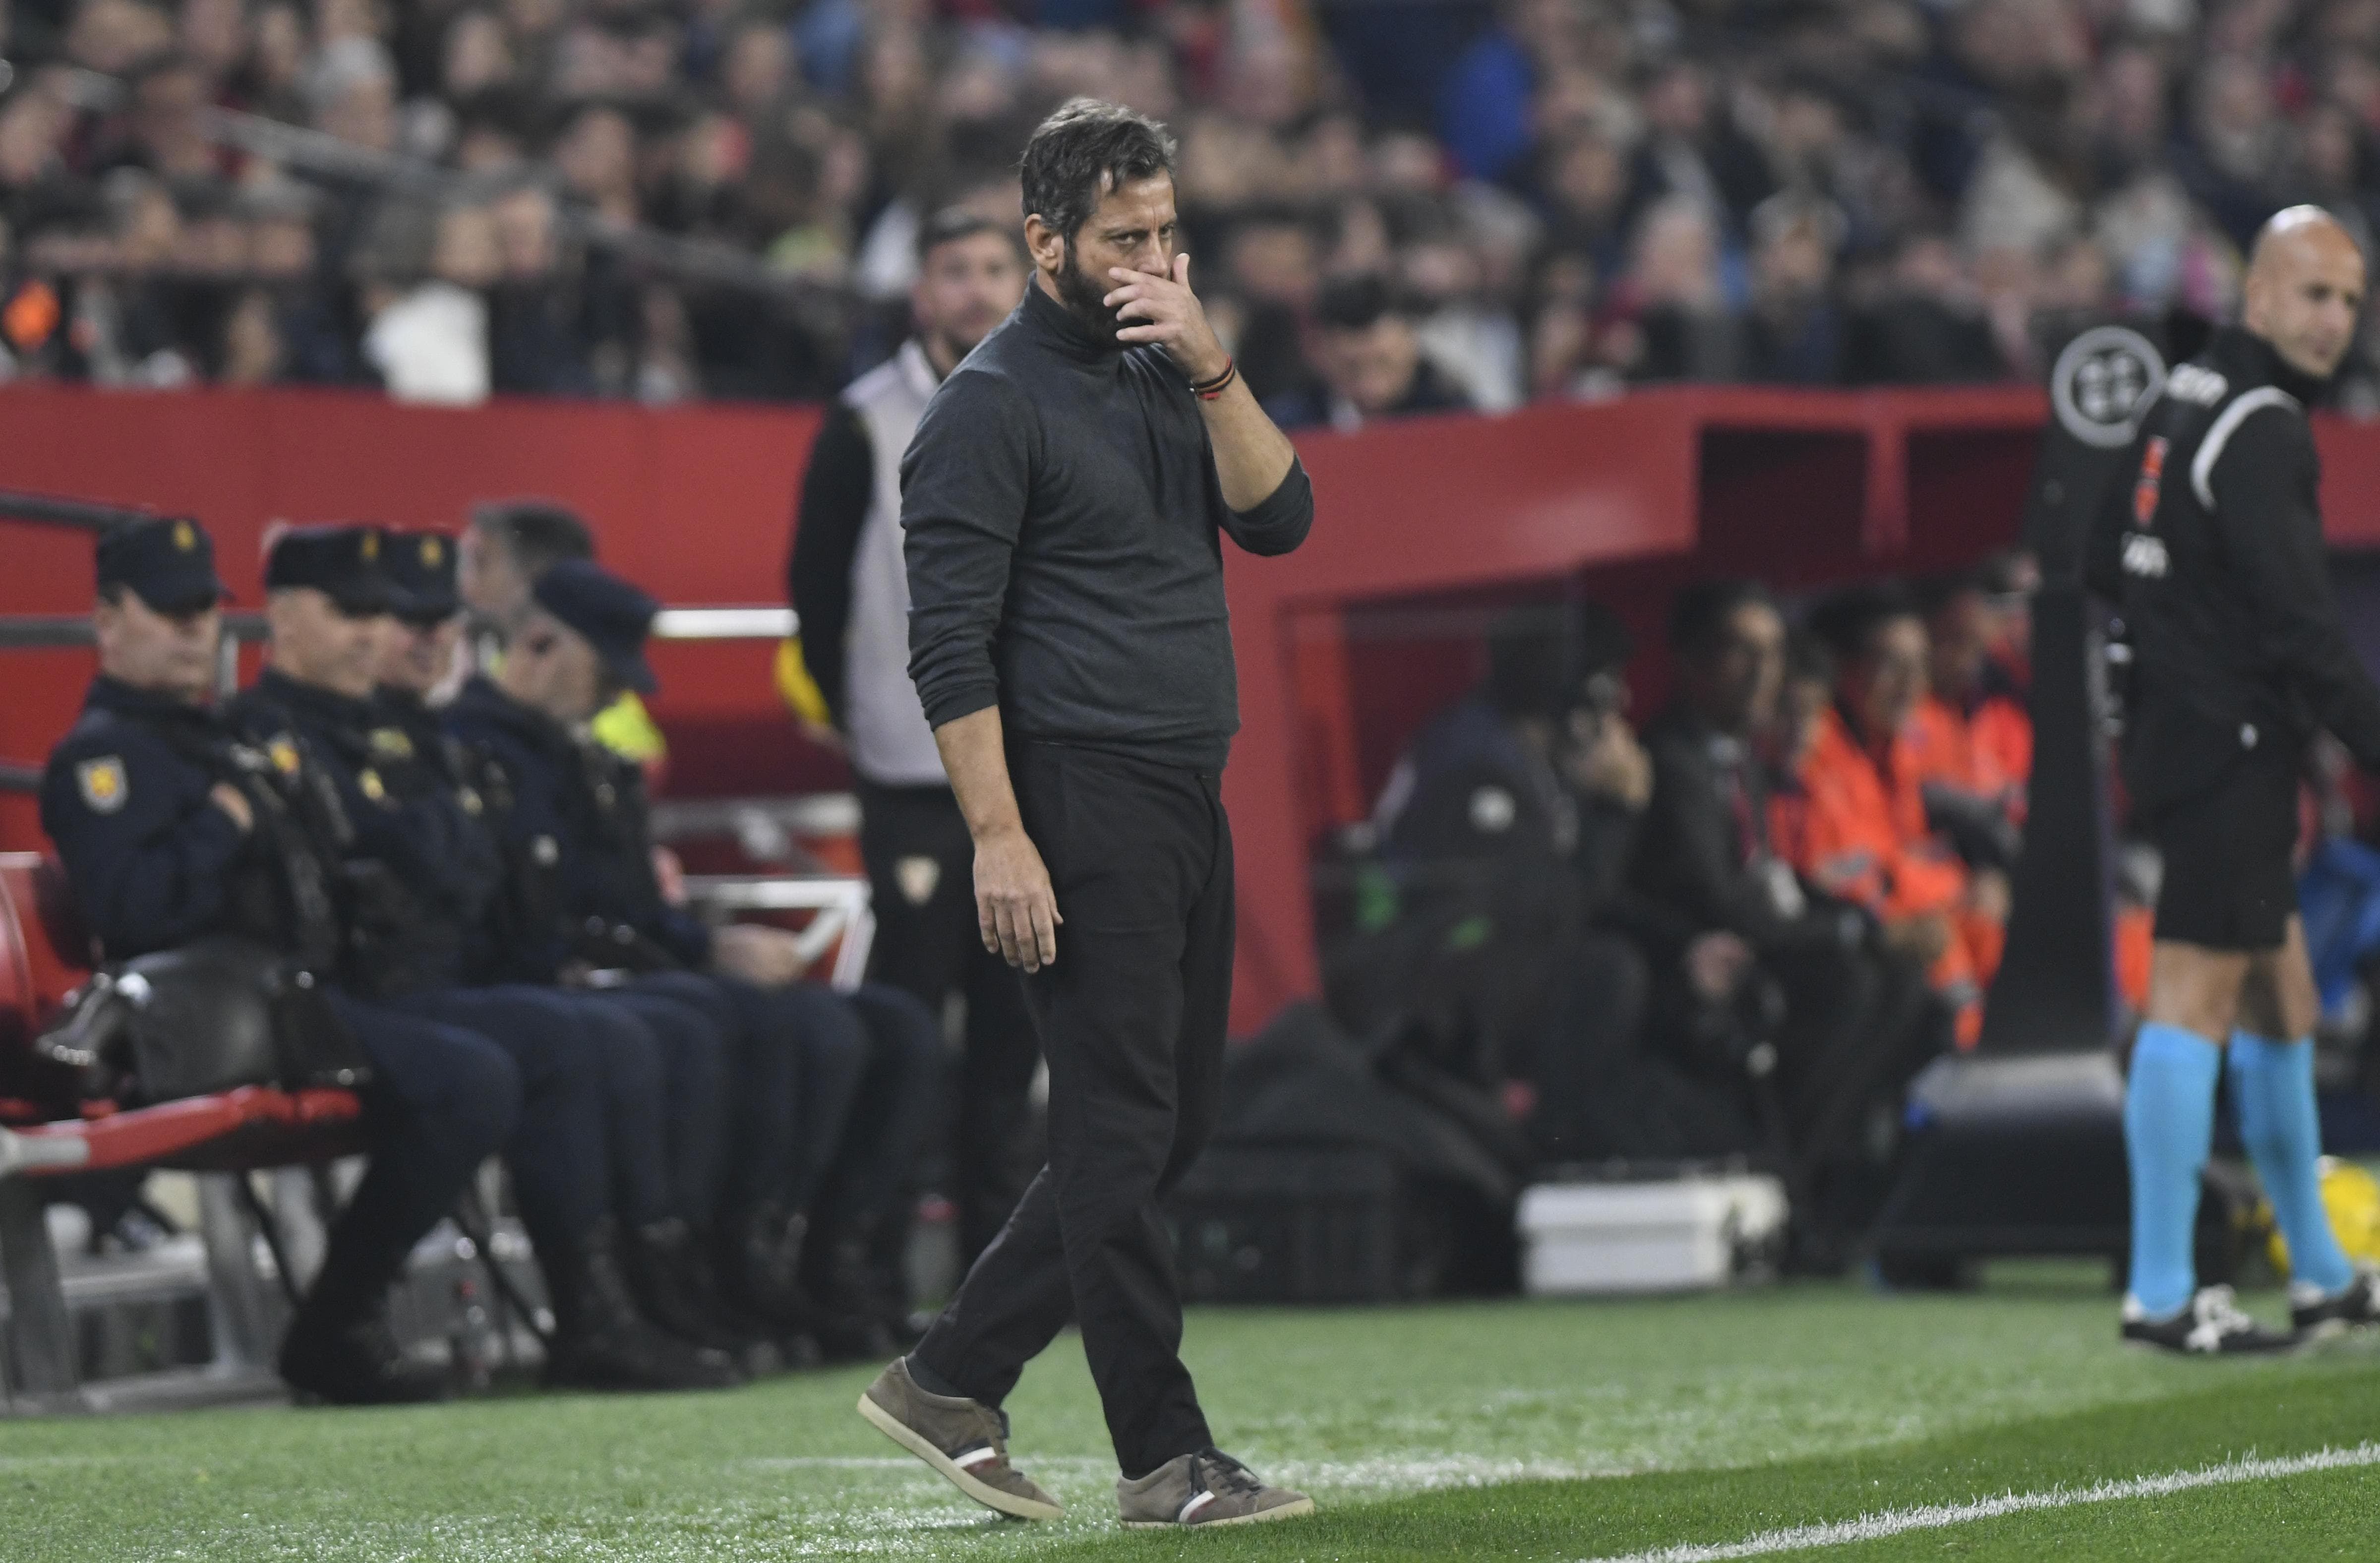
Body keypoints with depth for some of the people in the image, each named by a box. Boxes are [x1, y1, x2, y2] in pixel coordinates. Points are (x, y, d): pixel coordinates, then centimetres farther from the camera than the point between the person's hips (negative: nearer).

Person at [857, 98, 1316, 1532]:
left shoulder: (1163, 377, 17)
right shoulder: (991, 406, -8)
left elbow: (1280, 519, 4)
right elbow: (950, 645, -13)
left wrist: (1209, 365, -7)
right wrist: (999, 840, -20)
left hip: (1188, 805, 9)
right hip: (1082, 804, -9)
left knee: (1171, 1128, 11)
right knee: (1123, 1131, -7)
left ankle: (951, 1384, 19)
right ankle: (1168, 1461, -3)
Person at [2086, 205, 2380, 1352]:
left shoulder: (2187, 401, 15)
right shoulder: (2260, 429, -15)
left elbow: (2107, 565, 22)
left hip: (2179, 733, 11)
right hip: (2230, 749, -11)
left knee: (2282, 1000, 16)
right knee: (2194, 998, -11)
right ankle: (2160, 1293, -13)